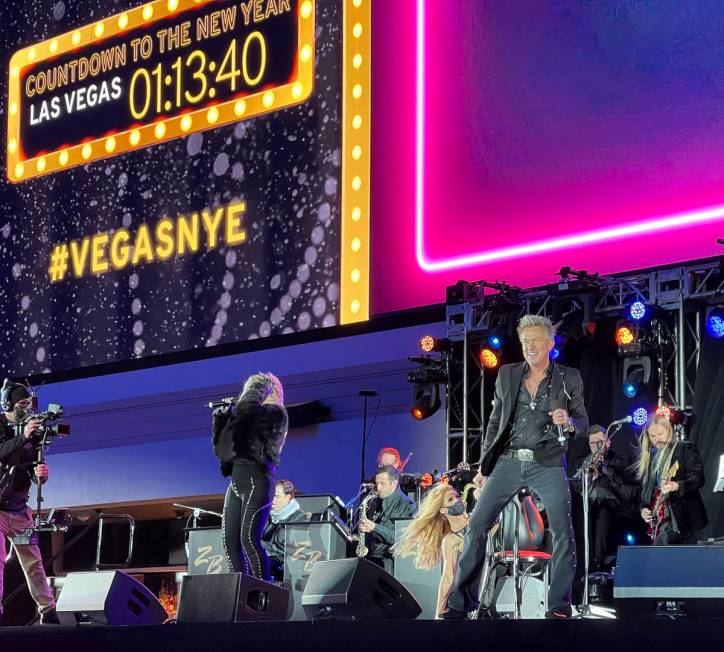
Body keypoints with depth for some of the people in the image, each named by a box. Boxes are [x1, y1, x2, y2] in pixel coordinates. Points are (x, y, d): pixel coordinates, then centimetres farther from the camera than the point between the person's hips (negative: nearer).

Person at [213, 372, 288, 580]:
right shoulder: (246, 419, 23)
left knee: (249, 538, -19)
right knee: (230, 540, 0)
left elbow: (247, 408, -21)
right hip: (236, 482, 8)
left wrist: (258, 385, -1)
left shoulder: (275, 413, 1)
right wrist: (220, 421, 10)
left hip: (256, 481, -8)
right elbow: (221, 450, 21)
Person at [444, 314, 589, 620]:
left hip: (547, 464, -2)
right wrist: (484, 466, 13)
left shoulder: (569, 378, 4)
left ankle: (559, 606, -6)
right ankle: (460, 603, 0)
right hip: (509, 462, 2)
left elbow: (583, 422, 8)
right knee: (476, 526, -5)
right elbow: (495, 422, 15)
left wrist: (568, 422, -16)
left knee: (563, 531, -14)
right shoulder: (507, 374, 10)